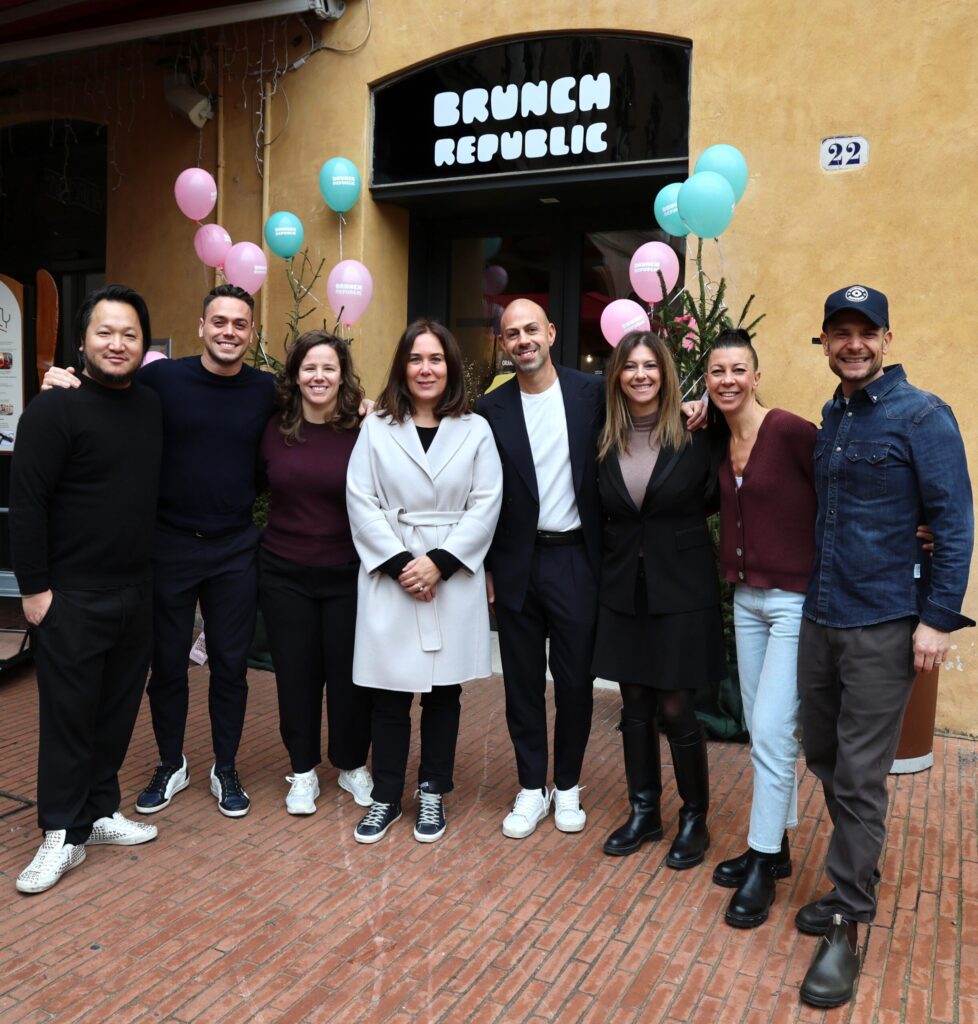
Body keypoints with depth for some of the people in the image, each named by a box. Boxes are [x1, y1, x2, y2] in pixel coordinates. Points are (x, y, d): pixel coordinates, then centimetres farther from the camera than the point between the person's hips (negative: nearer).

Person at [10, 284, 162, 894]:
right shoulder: (56, 408, -12)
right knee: (68, 713, 3)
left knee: (119, 708, 13)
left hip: (137, 589, 6)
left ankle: (99, 812, 28)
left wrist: (155, 567, 12)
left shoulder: (152, 406, 7)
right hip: (73, 594, -6)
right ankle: (63, 835, 16)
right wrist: (34, 587, -14)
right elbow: (26, 503, -13)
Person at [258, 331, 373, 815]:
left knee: (349, 673, 9)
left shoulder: (364, 433, -8)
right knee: (295, 674, 11)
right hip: (284, 575, 2)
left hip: (348, 575, -2)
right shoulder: (274, 430, -1)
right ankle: (303, 770, 29)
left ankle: (352, 764, 32)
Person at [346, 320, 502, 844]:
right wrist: (399, 563, -12)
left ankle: (432, 794, 24)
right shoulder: (376, 427, 4)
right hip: (389, 577, 0)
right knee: (389, 693, 5)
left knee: (443, 690, 9)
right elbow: (361, 502, -2)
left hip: (453, 577, 1)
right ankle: (385, 797, 21)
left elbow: (485, 505, -2)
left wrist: (440, 562, -12)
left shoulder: (475, 430, 4)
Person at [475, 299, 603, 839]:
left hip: (576, 557, -1)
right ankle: (532, 788, 27)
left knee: (575, 679, 8)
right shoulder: (491, 408, 1)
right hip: (517, 563, 1)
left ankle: (567, 786, 29)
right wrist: (487, 568, 3)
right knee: (522, 680, 10)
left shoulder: (592, 392, -2)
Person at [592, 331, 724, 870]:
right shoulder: (606, 441, 2)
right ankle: (644, 811, 29)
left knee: (676, 708, 1)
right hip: (623, 589, 4)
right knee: (635, 705, 12)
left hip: (681, 588, -4)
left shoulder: (694, 434, -7)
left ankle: (694, 819, 22)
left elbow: (714, 498, 3)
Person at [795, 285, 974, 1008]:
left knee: (859, 778, -1)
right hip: (820, 616, 6)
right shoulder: (830, 417, 9)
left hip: (883, 627, -6)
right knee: (823, 754, 15)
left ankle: (848, 925, 14)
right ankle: (857, 878, 36)